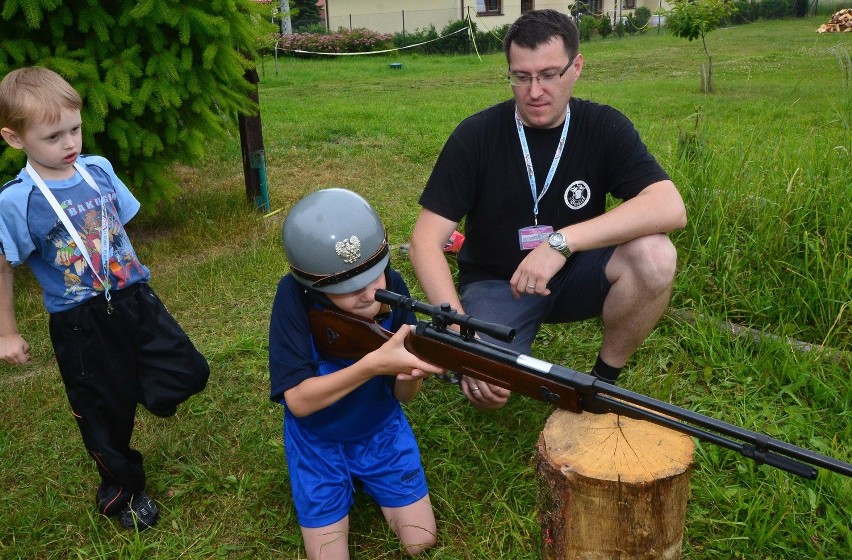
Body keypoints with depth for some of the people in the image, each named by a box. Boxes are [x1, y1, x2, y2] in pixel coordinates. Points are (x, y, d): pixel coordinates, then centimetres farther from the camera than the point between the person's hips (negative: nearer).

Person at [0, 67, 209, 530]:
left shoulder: (99, 169, -3)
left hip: (134, 298, 4)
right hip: (80, 323, -3)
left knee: (189, 374, -4)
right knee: (106, 414, 13)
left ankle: (143, 384, 30)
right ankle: (123, 490, 39)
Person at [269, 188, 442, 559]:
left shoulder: (392, 286, -21)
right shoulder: (294, 296, -28)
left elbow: (402, 395, -14)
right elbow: (298, 400, -30)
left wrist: (411, 374, -39)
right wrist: (373, 364, -42)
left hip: (380, 428, 2)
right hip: (317, 439, -2)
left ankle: (366, 482, 27)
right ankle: (350, 483, 26)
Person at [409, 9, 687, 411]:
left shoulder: (604, 127, -10)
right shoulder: (476, 136, -13)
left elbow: (671, 208, -25)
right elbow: (426, 242, -17)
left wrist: (562, 242, -35)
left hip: (574, 273, 2)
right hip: (494, 284, -1)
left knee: (654, 255, -28)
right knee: (485, 390, -27)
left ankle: (603, 379, -3)